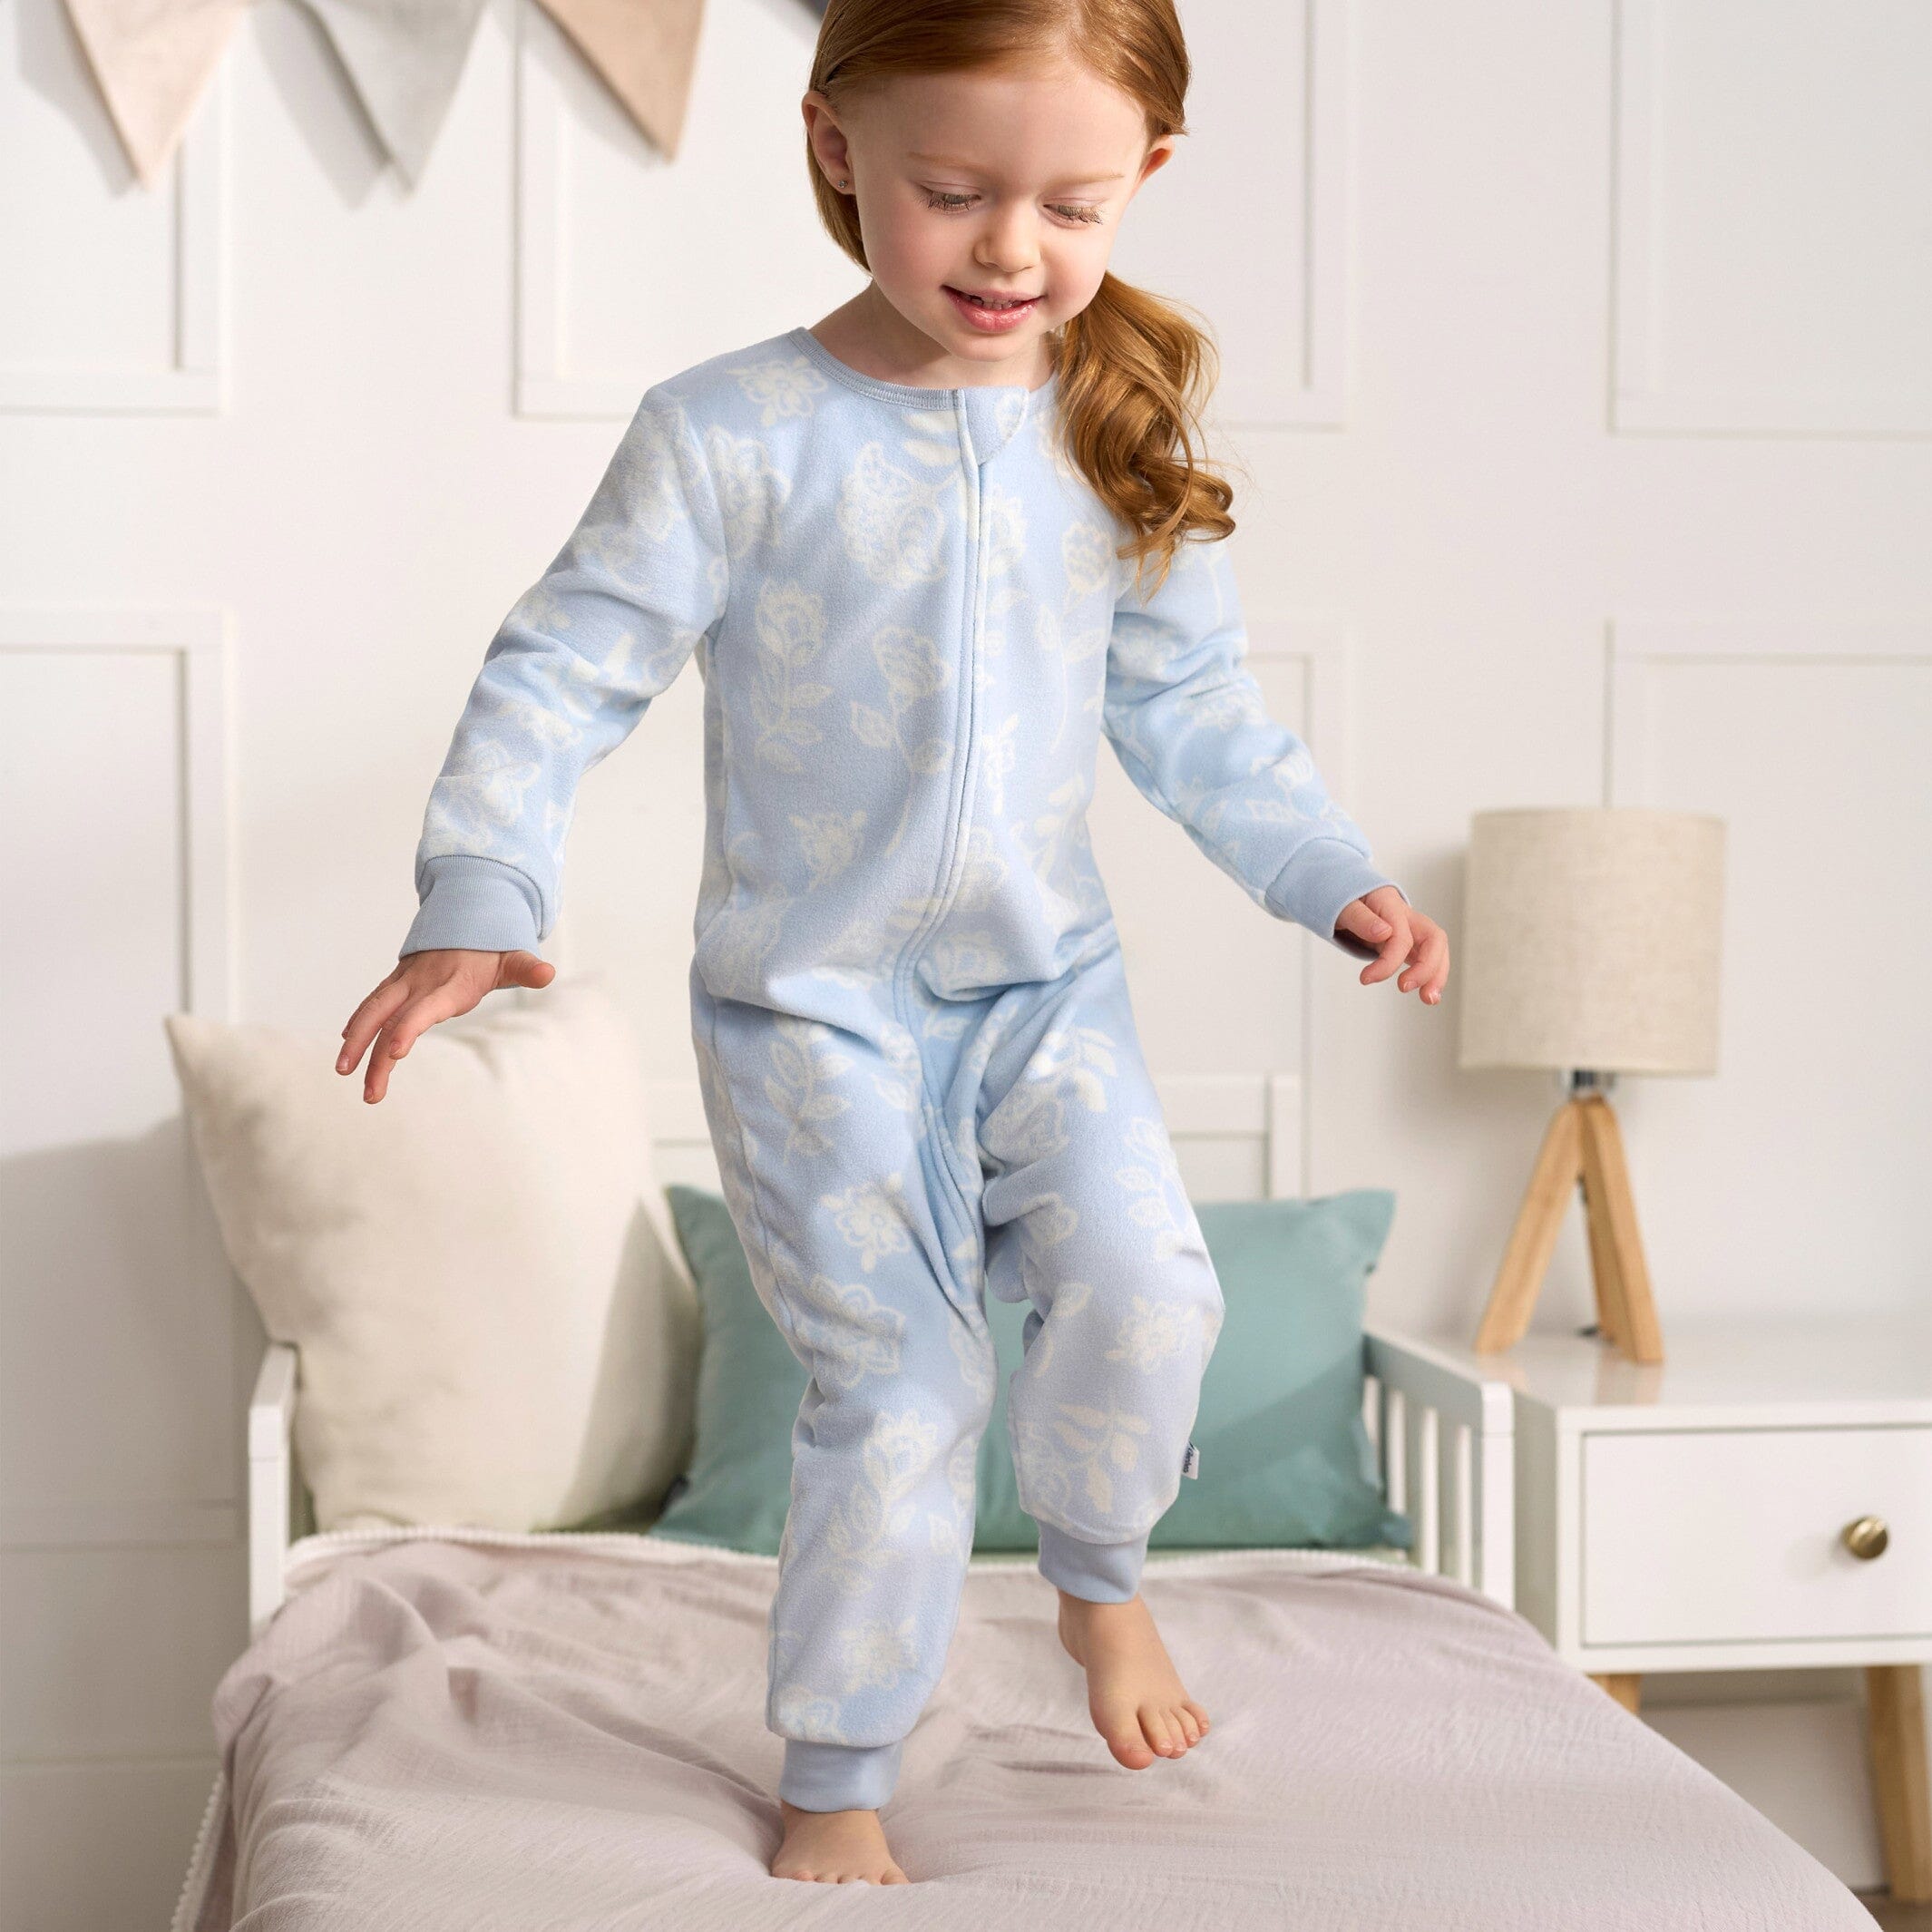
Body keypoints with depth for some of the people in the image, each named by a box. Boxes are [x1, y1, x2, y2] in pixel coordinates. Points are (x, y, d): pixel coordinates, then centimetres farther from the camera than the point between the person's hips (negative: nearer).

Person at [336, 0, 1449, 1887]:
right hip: (811, 1001, -3)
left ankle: (1098, 1573, 16)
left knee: (1140, 1284, -16)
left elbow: (1193, 708, 10)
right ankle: (834, 1781, 17)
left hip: (1046, 978, 3)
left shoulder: (1124, 438, 1)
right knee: (897, 1384, -3)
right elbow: (565, 673, -12)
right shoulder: (732, 433, -13)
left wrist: (1331, 876, 1)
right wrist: (477, 902, -24)